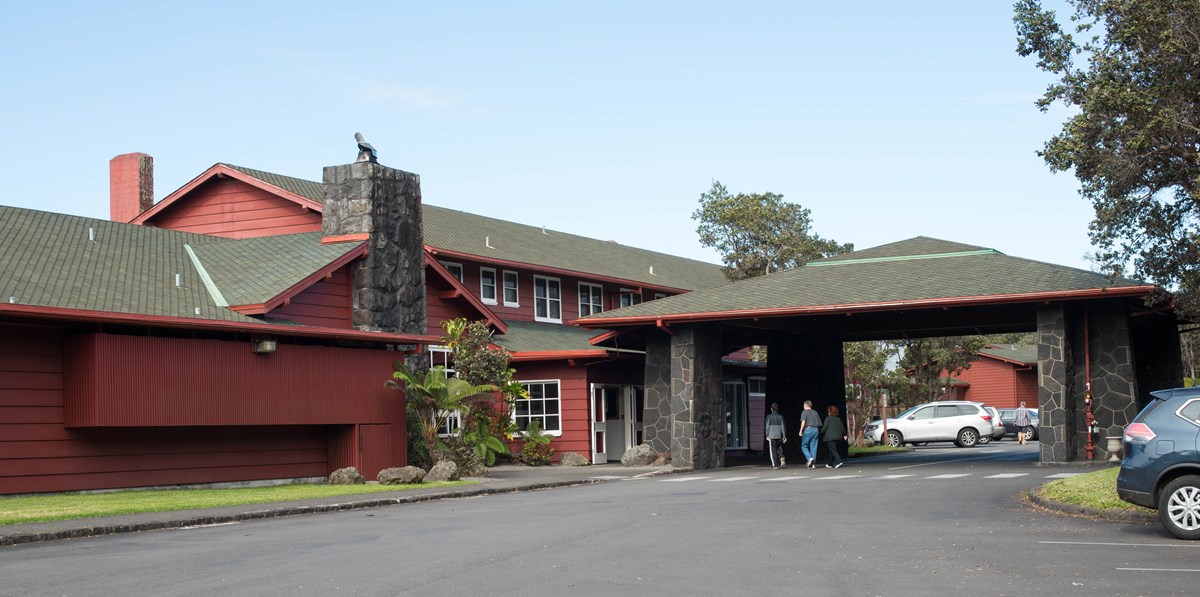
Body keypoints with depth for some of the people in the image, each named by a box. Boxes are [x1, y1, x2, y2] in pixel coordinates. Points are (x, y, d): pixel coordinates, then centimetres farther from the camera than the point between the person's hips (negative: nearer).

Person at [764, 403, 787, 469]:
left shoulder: (769, 417, -2)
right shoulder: (780, 417, 3)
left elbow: (767, 427, -3)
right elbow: (783, 426, 4)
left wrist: (767, 436, 1)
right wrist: (784, 436, 7)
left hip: (771, 436, -2)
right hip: (779, 436, 2)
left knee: (773, 451, 1)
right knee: (779, 448, 19)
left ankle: (775, 465, -2)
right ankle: (781, 457, -9)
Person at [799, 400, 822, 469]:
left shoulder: (805, 412, 0)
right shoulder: (815, 412, 17)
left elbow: (803, 422, -14)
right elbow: (819, 424, 15)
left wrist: (801, 431, -9)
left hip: (808, 429, -5)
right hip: (815, 430, 5)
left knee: (804, 446, 5)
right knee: (813, 447, 7)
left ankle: (810, 458, -17)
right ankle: (813, 464, 5)